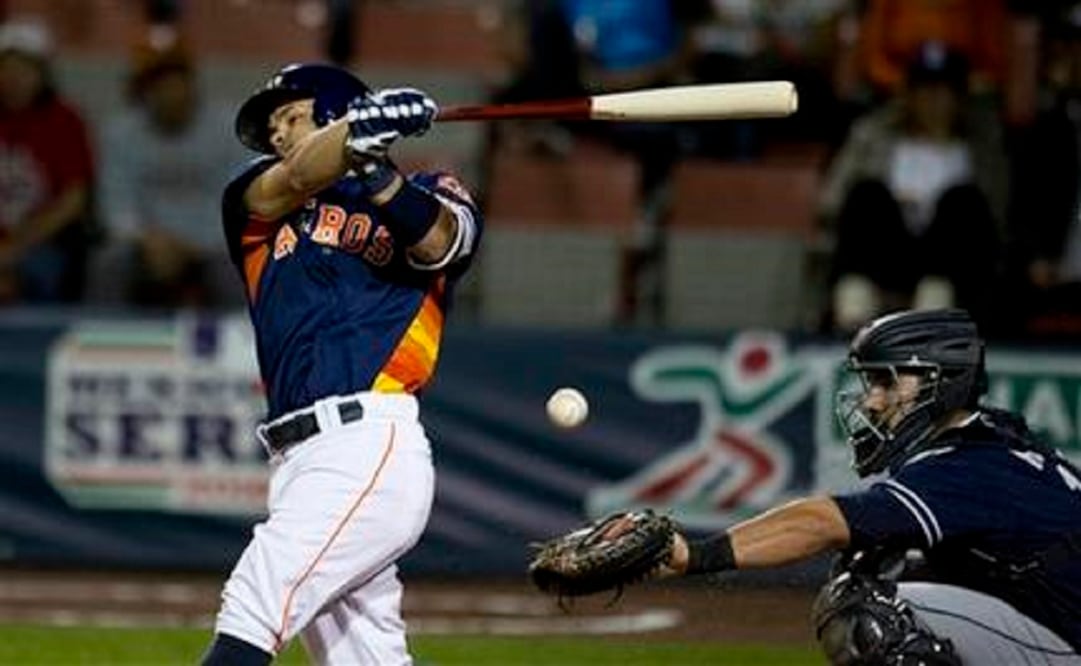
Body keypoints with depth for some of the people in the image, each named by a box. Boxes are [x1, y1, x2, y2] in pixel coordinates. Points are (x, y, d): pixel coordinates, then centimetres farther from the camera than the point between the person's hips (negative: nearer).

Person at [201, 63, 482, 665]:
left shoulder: (424, 198, 12)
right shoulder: (255, 203, 22)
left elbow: (437, 242, -11)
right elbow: (296, 177, 0)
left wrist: (371, 166, -27)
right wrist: (360, 132, -18)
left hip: (369, 449, -5)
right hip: (298, 462, 5)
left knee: (254, 605, -19)